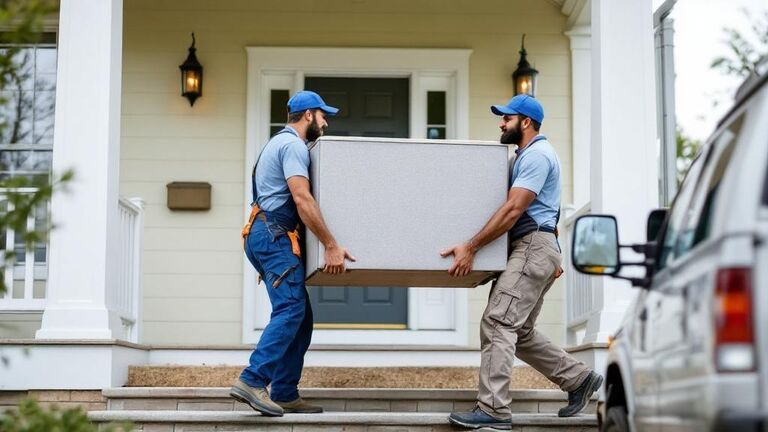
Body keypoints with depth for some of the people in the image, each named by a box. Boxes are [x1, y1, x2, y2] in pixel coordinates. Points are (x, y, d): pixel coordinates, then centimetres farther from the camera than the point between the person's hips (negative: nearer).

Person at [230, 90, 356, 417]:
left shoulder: (282, 143, 26)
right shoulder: (293, 145, -8)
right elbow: (302, 199, -20)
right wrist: (331, 245, -22)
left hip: (268, 236, 11)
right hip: (274, 235, -11)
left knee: (300, 316, 7)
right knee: (290, 309, -20)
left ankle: (285, 395, 4)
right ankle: (252, 381, -29)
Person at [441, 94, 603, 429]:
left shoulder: (536, 155, -11)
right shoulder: (528, 155, 23)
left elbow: (513, 210, -20)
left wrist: (470, 247, -21)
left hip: (534, 247, -11)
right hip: (528, 250, 11)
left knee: (497, 323, -16)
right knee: (519, 331, 12)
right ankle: (579, 379, 19)